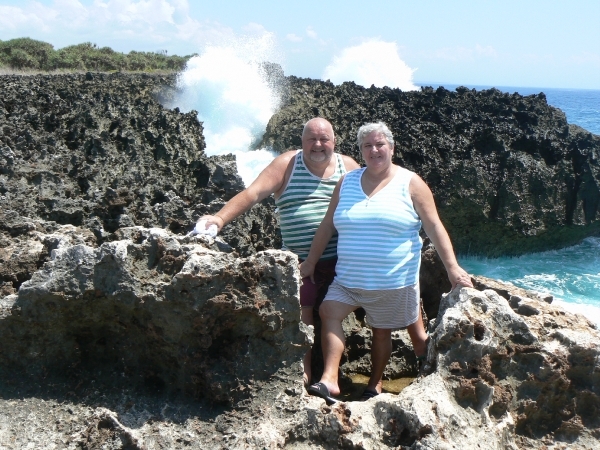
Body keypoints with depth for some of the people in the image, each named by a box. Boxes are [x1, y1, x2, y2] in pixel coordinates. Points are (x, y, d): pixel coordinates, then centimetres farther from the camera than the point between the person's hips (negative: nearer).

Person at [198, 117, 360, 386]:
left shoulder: (349, 167, 5)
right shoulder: (287, 164, -1)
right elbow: (252, 193, -12)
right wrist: (221, 218, -26)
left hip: (341, 261, 2)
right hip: (301, 262, -2)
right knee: (300, 318, -3)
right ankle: (303, 376, 10)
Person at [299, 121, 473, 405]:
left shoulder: (410, 184, -3)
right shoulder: (347, 182, 7)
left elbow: (434, 227, -6)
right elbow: (327, 225, 11)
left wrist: (452, 268, -14)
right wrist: (310, 262, 10)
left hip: (395, 280, -3)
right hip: (350, 278, 3)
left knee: (382, 331, 8)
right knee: (329, 313, -15)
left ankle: (374, 386, 27)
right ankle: (329, 381, -16)